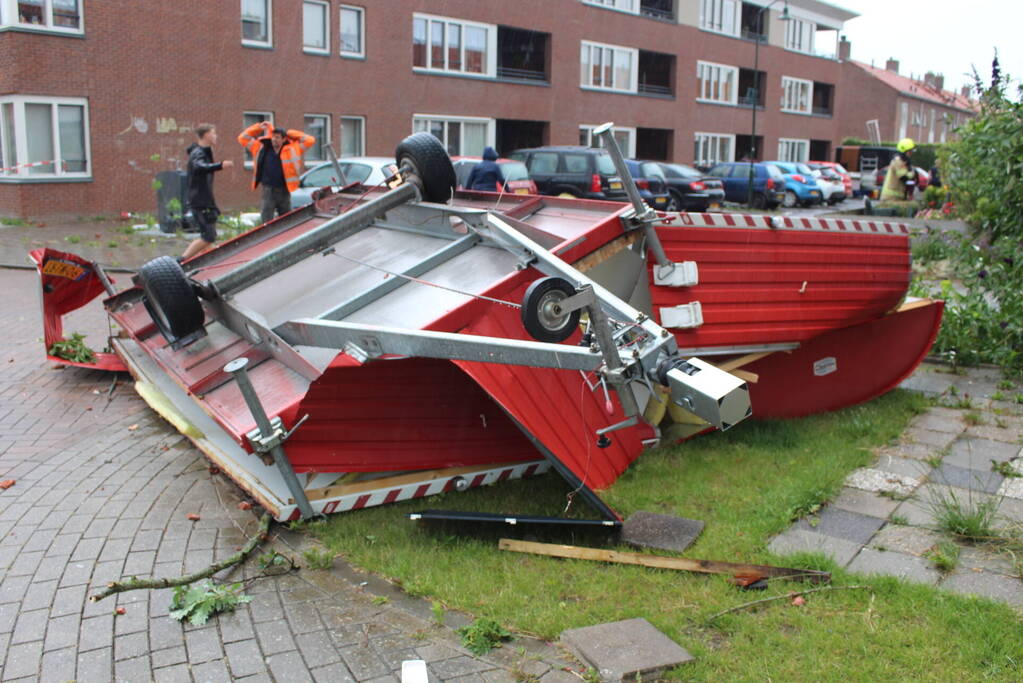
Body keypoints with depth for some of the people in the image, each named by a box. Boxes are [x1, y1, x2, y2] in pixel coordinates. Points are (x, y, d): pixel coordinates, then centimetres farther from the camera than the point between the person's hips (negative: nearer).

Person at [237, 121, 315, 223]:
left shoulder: (292, 149, 2)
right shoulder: (262, 148, 5)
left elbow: (310, 140, 2)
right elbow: (243, 138, 12)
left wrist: (290, 134, 3)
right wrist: (258, 127, 6)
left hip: (284, 192, 1)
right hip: (268, 191, 0)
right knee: (267, 223, -4)